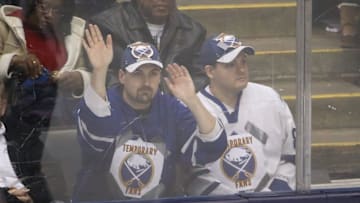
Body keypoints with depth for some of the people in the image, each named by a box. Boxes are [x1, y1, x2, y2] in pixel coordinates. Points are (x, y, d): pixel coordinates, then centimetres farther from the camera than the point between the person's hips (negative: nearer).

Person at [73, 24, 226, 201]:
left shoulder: (173, 109, 1)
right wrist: (99, 71, -42)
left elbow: (212, 149, -10)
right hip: (98, 197, -2)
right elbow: (95, 128, -30)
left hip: (158, 199, 2)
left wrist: (192, 101, -21)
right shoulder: (107, 103, -6)